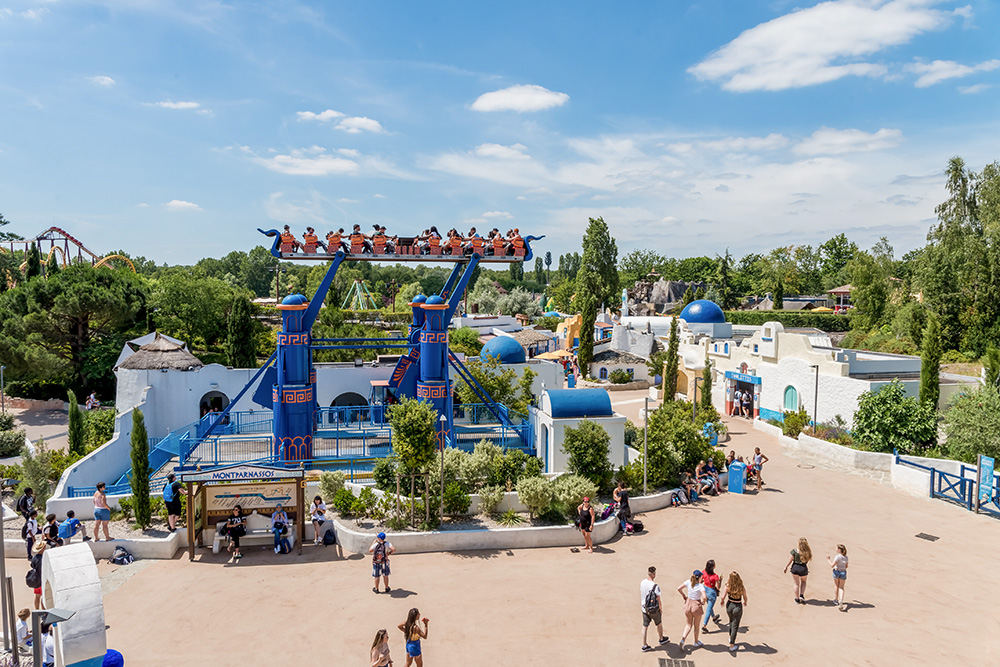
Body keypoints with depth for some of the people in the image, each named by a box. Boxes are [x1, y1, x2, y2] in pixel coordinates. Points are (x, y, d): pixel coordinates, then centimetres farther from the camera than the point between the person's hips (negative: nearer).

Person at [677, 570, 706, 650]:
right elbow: (704, 597, -33)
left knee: (688, 625, 17)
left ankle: (683, 639, -5)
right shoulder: (700, 586, -21)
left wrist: (684, 595, 10)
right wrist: (703, 602, -12)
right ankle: (696, 643, 37)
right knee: (696, 626, 20)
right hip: (696, 606, -3)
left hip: (688, 604, 3)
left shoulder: (688, 582, -9)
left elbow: (679, 588, -5)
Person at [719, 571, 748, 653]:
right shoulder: (742, 588, -19)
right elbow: (745, 598, -3)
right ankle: (731, 646, 16)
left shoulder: (728, 587, -19)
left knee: (731, 621, 31)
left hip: (729, 605, 2)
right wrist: (745, 603, 19)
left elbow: (723, 597, -16)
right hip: (738, 607, -2)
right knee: (735, 626, 11)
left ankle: (730, 637, 47)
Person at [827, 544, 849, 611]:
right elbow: (846, 566, 14)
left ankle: (836, 600, 29)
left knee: (836, 586, 16)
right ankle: (841, 601, -14)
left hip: (836, 571, -4)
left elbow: (832, 565, -18)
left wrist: (828, 560, -3)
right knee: (841, 588, 6)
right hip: (843, 572, 4)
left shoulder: (837, 557, -17)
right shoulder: (846, 557, 3)